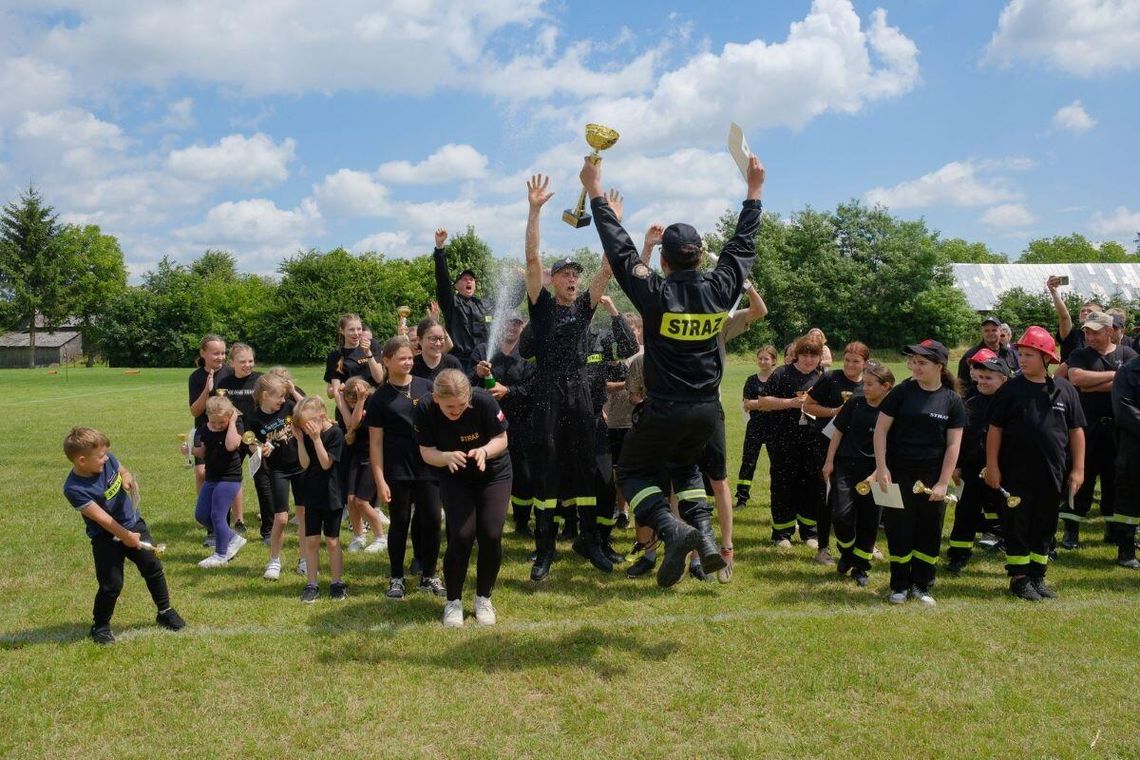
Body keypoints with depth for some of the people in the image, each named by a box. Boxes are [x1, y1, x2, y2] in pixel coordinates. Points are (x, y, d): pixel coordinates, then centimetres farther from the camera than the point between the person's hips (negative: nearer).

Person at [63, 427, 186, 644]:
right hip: (106, 538, -5)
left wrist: (127, 478, -14)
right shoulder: (74, 489, -26)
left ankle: (165, 612, 25)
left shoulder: (108, 460, -11)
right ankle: (100, 626, 20)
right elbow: (101, 517, -23)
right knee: (111, 584, -5)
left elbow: (123, 471, 10)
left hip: (133, 524, 5)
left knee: (153, 567, 7)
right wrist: (126, 536, -20)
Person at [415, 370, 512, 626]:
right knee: (462, 535, -14)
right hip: (454, 479, 0)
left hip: (493, 474, 0)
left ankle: (484, 598, 13)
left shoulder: (483, 401, -28)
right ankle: (453, 601, 7)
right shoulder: (424, 411, -23)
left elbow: (501, 439, -16)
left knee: (491, 535, -10)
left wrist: (484, 451, -36)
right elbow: (427, 452, -15)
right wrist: (447, 457, -36)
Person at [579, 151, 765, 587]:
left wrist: (595, 192, 1)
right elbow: (743, 244, 10)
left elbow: (619, 249, -7)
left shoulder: (656, 294, -13)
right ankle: (704, 534, 9)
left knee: (633, 472, 13)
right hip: (708, 409, 5)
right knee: (683, 466, 29)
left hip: (665, 410, -5)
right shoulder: (719, 289, -3)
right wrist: (754, 191, 21)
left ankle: (672, 529, -12)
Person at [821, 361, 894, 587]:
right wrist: (829, 461, 2)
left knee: (869, 520, 4)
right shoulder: (855, 403, 0)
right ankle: (847, 552, 16)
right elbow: (839, 431, 6)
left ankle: (861, 566, 22)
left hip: (874, 471, -1)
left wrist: (876, 475, -13)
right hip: (845, 466, 1)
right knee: (842, 513, -12)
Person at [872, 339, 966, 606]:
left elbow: (953, 444, 0)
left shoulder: (952, 400, 0)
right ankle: (899, 585, 18)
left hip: (932, 477, 1)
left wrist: (943, 483, -6)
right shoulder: (902, 391, -3)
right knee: (899, 532, 4)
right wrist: (881, 467, -10)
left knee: (930, 533, 8)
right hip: (899, 474, -1)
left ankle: (922, 585, 23)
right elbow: (881, 429, -2)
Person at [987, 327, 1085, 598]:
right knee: (1017, 526, 4)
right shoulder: (1010, 389, -3)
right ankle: (1018, 578, 15)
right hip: (1016, 473, -2)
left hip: (1052, 474, 2)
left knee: (1045, 527, 12)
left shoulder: (1065, 390, 2)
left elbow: (1076, 431, 7)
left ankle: (1037, 576, 24)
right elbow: (995, 429, -2)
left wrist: (1078, 469, 4)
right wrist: (992, 466, -6)